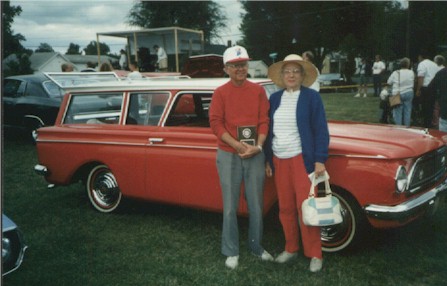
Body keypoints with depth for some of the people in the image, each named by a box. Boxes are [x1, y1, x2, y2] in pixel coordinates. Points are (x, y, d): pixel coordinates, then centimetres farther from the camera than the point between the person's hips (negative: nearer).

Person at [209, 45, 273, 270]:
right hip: (228, 155, -2)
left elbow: (264, 121, 2)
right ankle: (231, 252, 18)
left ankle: (256, 246, 27)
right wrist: (238, 145, -17)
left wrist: (258, 146, -13)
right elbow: (216, 124, -7)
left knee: (256, 205, 10)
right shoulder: (221, 93, -1)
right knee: (231, 207, 5)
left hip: (255, 155, 2)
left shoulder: (258, 91, 5)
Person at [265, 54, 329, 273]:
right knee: (285, 208, 9)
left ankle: (315, 255, 10)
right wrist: (267, 160, 10)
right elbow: (269, 130, 12)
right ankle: (291, 248, 25)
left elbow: (321, 131, -5)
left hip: (302, 159, -4)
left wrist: (320, 160, -13)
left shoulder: (312, 97, -3)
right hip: (279, 160, 4)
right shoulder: (275, 98, 9)